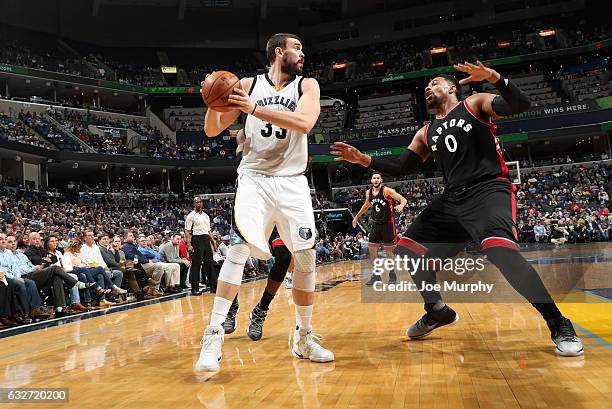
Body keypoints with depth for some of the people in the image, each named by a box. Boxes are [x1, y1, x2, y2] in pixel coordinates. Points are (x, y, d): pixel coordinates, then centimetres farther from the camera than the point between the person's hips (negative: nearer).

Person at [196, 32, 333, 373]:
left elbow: (304, 122, -16)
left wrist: (255, 109, -24)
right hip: (254, 178, -1)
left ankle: (304, 337, 16)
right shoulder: (248, 85, 6)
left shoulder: (307, 85, 6)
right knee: (239, 248, -20)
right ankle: (214, 335, -12)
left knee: (306, 257, 0)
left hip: (292, 181, 2)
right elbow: (212, 130, 5)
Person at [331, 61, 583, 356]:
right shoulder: (426, 133, 21)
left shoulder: (475, 104, 6)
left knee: (500, 250, -32)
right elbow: (402, 168, 17)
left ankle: (560, 327, -16)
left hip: (489, 191, -6)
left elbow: (520, 104, -9)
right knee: (406, 249, 4)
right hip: (452, 200, 7)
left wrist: (494, 77, -26)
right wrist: (364, 160, 6)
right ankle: (438, 311, 23)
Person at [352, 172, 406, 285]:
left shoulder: (387, 190, -15)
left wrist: (401, 206, -43)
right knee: (372, 249, 3)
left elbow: (403, 199, -21)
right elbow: (366, 205, 23)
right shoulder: (368, 192, 3)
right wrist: (357, 216, 28)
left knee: (388, 251, 0)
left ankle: (392, 275, 17)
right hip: (375, 224, 6)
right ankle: (376, 275, 15)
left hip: (387, 224, -5)